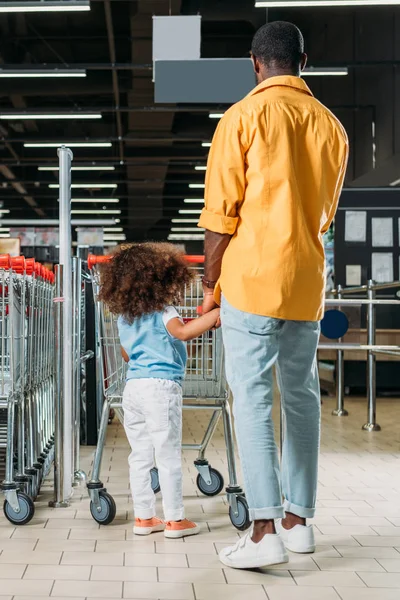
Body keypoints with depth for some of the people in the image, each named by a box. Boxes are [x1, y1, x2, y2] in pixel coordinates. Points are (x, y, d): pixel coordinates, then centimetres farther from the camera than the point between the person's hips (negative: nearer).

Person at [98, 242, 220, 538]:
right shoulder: (163, 311, -8)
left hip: (133, 387, 7)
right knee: (169, 457, 0)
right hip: (161, 387, -7)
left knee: (140, 456, 11)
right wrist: (214, 316, -26)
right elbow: (182, 331, -27)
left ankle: (144, 517, 17)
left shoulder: (124, 317, 14)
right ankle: (175, 519, 6)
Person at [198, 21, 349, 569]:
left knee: (253, 398, -5)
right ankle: (299, 519, 20)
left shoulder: (244, 117, -5)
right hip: (307, 283, 5)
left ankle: (266, 530, -9)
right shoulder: (332, 127, 10)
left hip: (252, 277, -5)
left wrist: (210, 285, 2)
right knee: (301, 396, 12)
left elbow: (221, 214, -7)